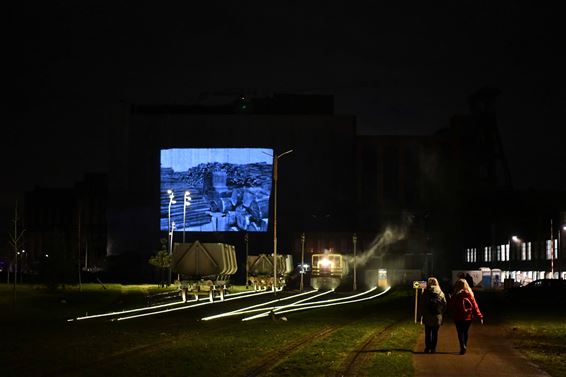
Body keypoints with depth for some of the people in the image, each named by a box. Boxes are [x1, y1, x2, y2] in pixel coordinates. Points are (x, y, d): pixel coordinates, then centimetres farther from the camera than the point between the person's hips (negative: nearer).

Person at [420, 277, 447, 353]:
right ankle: (433, 348, 9)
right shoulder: (440, 293, 0)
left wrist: (422, 314, 4)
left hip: (428, 316, -1)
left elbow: (422, 304, -5)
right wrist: (441, 312, 11)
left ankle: (427, 348, 8)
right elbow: (444, 305, 1)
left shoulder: (426, 292, -5)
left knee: (428, 333, 8)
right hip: (437, 317, 1)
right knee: (435, 333, 8)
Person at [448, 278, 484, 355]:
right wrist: (479, 316, 2)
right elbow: (475, 306, -3)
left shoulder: (455, 295, -11)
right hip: (468, 317, 3)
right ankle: (465, 347, 24)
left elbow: (450, 306, -4)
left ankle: (463, 347, -17)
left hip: (458, 317, -3)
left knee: (460, 332, 2)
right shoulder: (469, 294, -5)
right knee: (465, 332, 17)